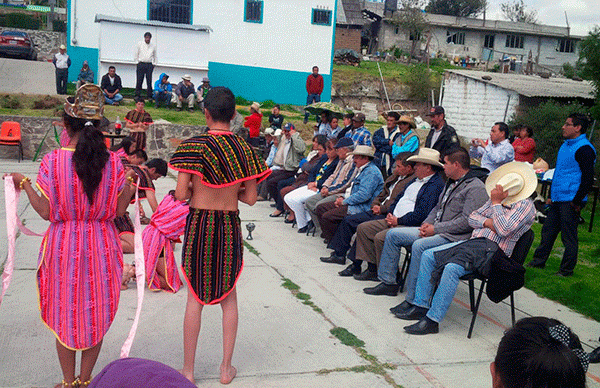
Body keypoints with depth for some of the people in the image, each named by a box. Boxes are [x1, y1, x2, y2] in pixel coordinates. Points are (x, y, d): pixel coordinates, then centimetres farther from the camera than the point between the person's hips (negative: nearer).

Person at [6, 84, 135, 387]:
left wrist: (25, 184, 3)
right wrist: (130, 185, 10)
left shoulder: (53, 161, -12)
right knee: (96, 315, 14)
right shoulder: (113, 162, -6)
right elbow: (118, 210, -3)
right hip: (101, 247, 2)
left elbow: (46, 212, -9)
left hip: (64, 246, -1)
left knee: (65, 314, 14)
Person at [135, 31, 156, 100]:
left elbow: (155, 56, 19)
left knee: (149, 81, -3)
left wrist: (154, 63, 8)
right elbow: (136, 54, 9)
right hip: (141, 64, -1)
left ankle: (149, 96, 1)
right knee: (139, 80, -5)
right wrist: (137, 62, 3)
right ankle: (137, 95, 0)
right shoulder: (140, 44, 7)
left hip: (149, 65, 1)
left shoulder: (153, 46, 11)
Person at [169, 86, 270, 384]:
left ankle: (188, 370, 19)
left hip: (199, 224, -2)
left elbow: (180, 194, -15)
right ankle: (226, 368, 23)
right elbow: (250, 198, 1)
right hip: (231, 225, 3)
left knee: (195, 298, 8)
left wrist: (194, 185, 6)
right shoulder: (244, 148, -1)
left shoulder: (195, 145, -12)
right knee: (229, 297, 15)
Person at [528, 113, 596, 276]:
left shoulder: (584, 149, -15)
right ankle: (539, 261, 26)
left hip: (570, 202, -9)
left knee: (569, 236, 2)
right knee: (547, 231, 15)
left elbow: (588, 179, -18)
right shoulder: (566, 145, 14)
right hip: (558, 200, 9)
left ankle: (567, 270, 13)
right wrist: (552, 195, 20)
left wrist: (576, 202, -17)